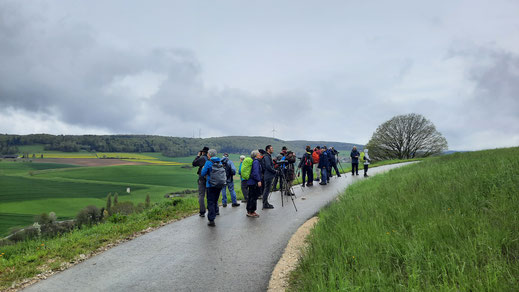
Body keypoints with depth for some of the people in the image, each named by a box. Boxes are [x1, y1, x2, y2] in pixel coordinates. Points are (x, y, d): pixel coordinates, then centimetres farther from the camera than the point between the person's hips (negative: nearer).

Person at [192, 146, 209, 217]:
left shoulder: (202, 158, -10)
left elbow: (194, 163, 1)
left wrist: (198, 156, 10)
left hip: (202, 179, -4)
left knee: (201, 196, 2)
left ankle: (202, 212, -2)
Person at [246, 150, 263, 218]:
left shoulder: (255, 161, 16)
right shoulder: (256, 162, -14)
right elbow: (255, 172, -23)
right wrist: (259, 180, -23)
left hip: (251, 182, 10)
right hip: (254, 182, -10)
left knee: (251, 197, 15)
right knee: (254, 197, -5)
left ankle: (249, 211, 22)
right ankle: (251, 212, -2)